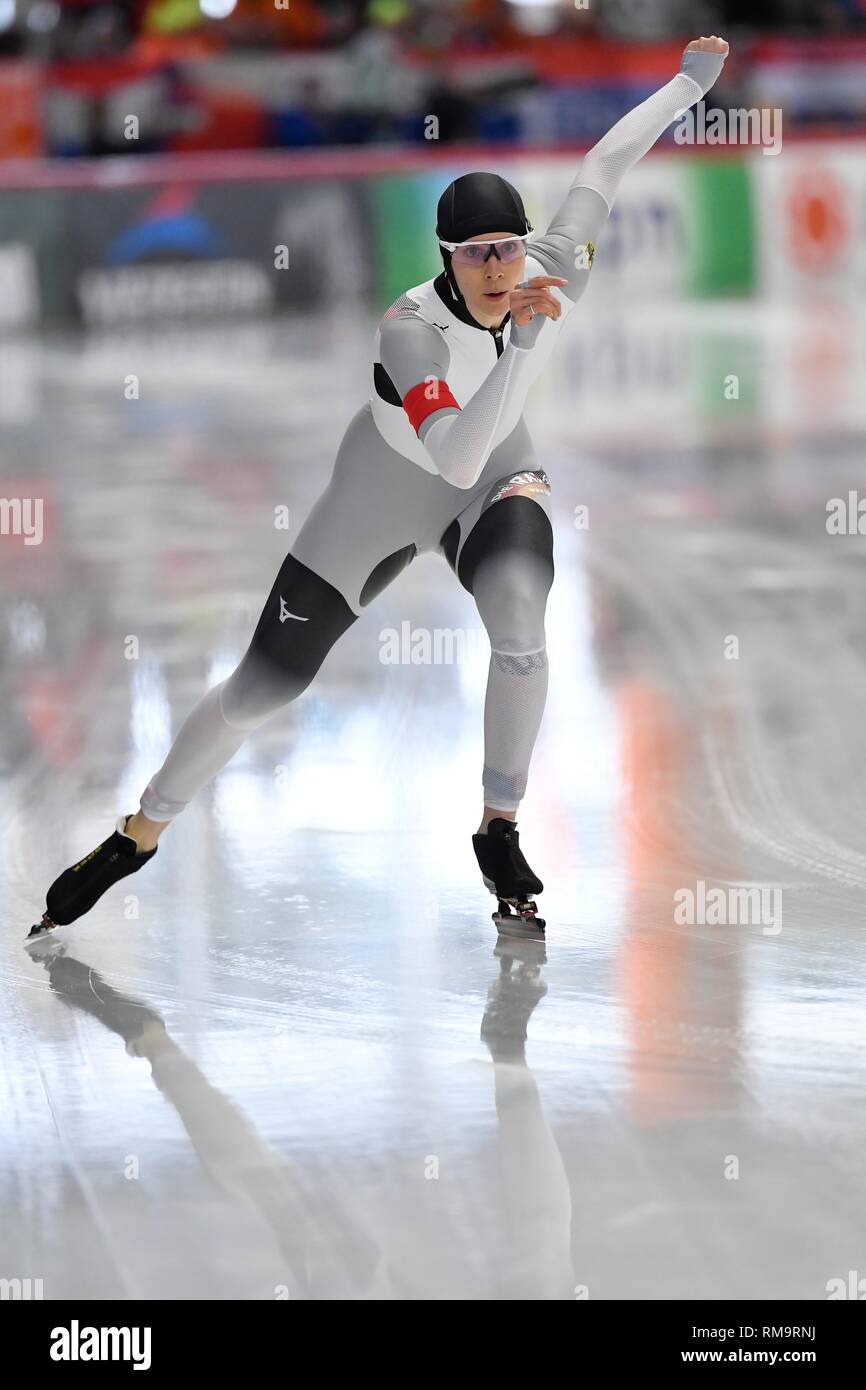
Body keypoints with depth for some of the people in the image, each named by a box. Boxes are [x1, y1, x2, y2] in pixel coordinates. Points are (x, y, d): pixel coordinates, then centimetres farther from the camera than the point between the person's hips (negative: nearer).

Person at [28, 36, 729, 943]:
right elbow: (455, 458, -50)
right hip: (384, 495, -3)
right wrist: (527, 336, -55)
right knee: (262, 685, 1)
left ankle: (499, 833, -12)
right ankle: (140, 834, 23)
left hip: (498, 484, 3)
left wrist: (690, 81, 3)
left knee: (519, 620, -31)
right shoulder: (411, 329, -36)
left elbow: (600, 170, -7)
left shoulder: (553, 273, -24)